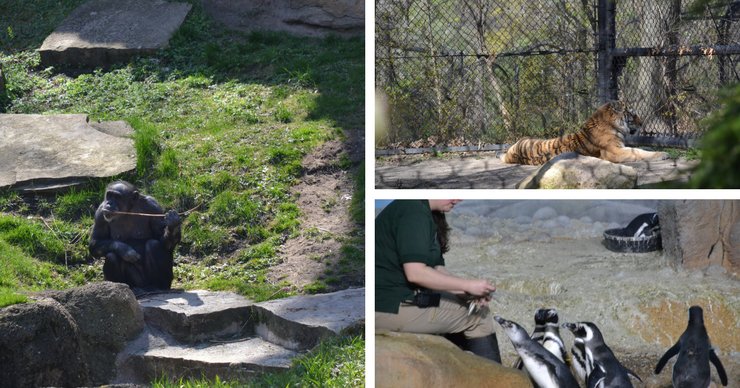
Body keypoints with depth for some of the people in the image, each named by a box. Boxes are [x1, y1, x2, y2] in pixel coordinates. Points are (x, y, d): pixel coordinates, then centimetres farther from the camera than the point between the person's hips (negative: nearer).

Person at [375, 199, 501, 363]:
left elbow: (436, 269, 10)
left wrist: (467, 292, -6)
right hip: (393, 307, -10)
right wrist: (468, 285, -19)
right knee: (478, 315, -2)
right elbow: (415, 273, -25)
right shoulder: (414, 211, -17)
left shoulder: (427, 214, 14)